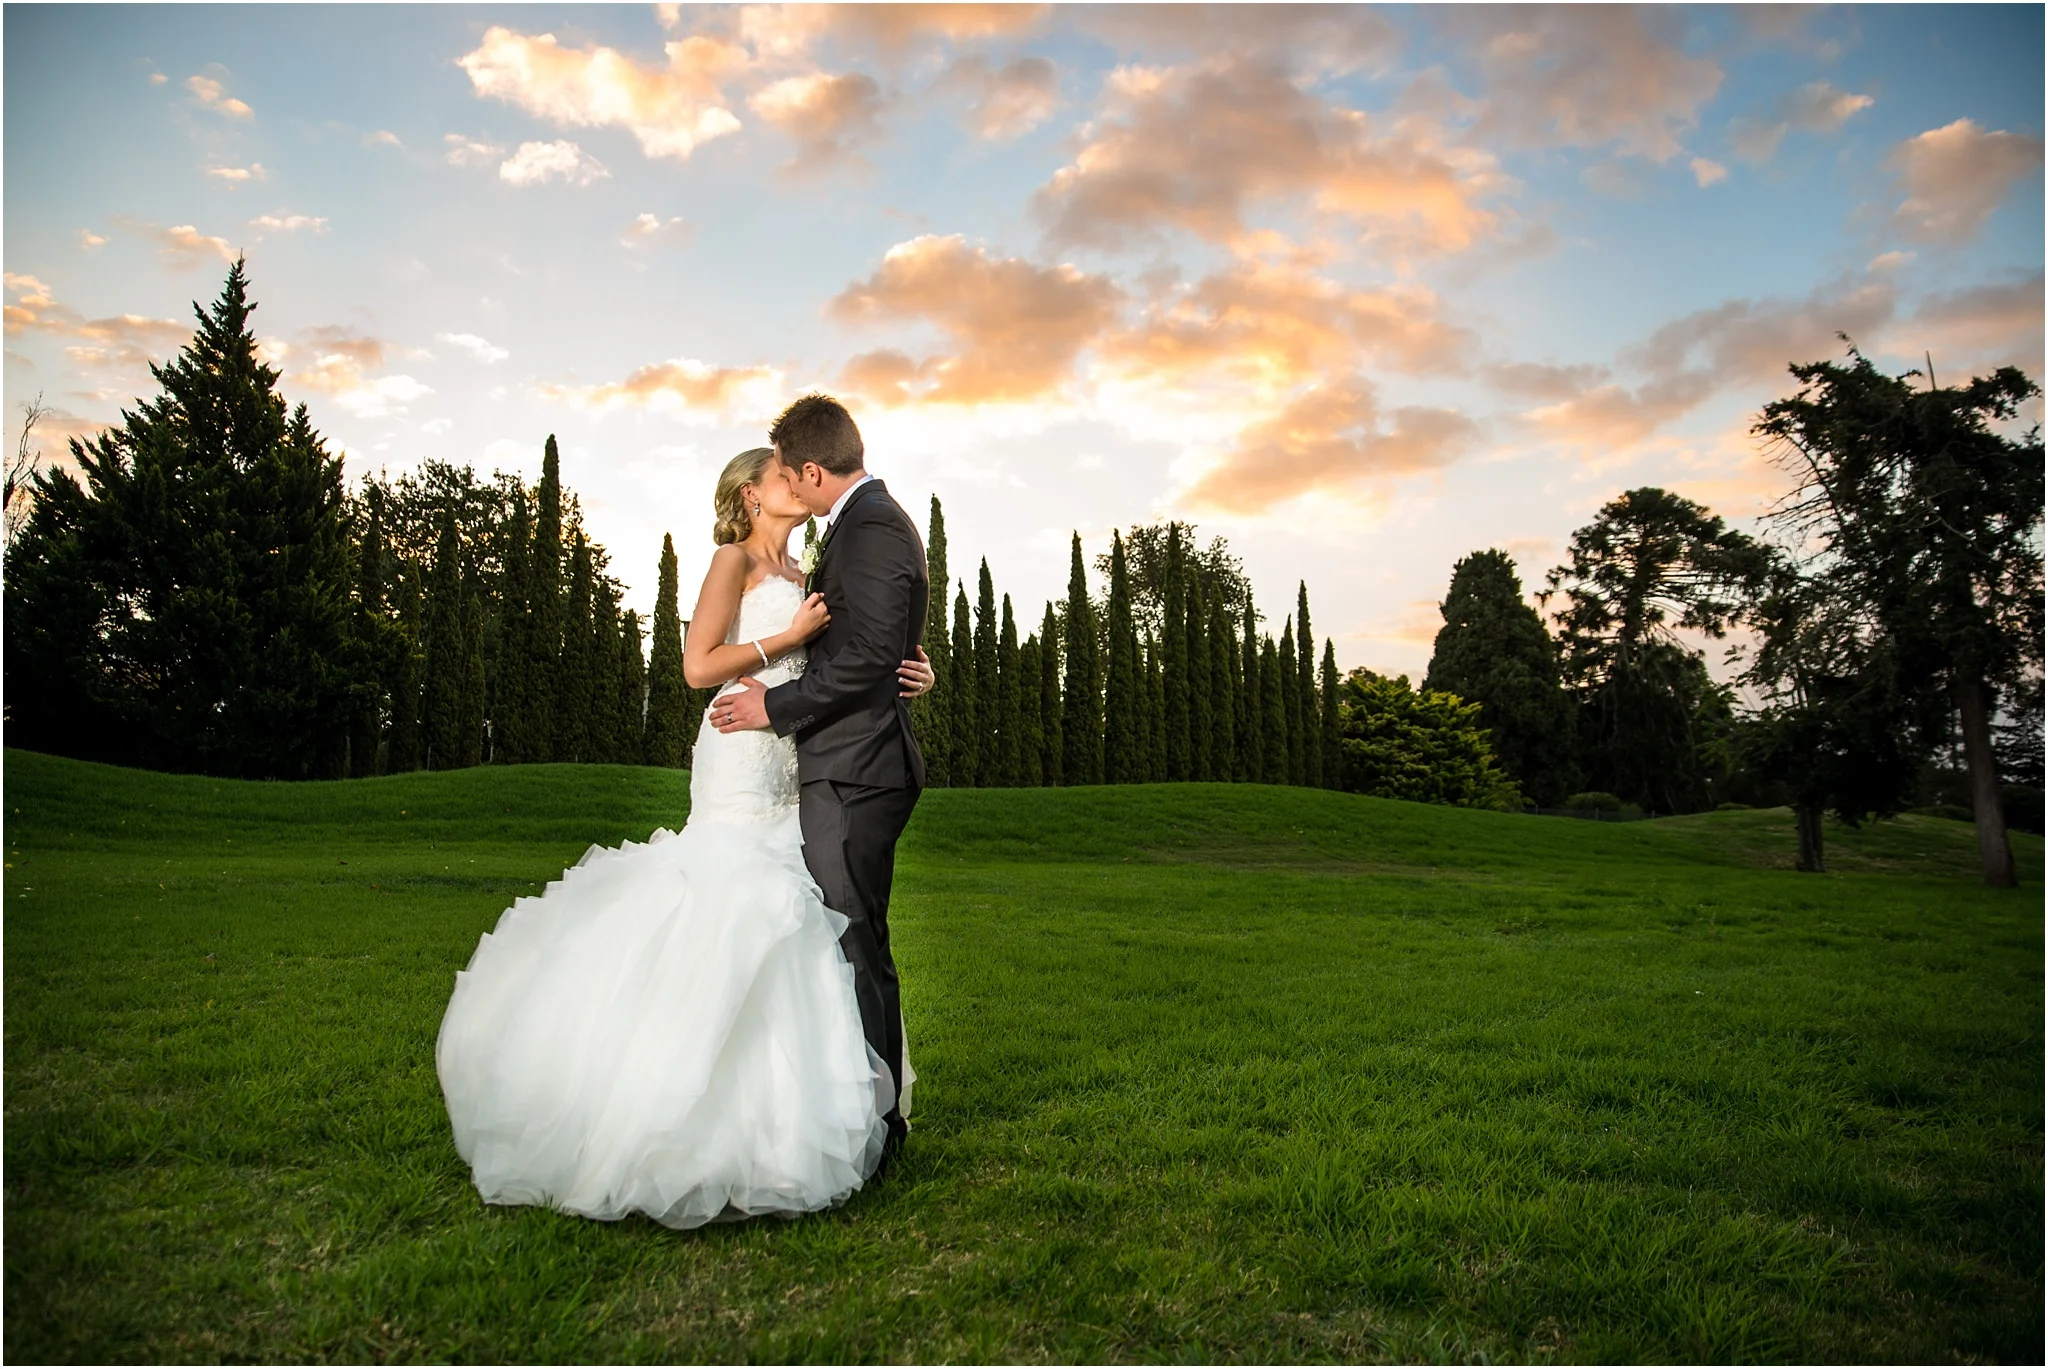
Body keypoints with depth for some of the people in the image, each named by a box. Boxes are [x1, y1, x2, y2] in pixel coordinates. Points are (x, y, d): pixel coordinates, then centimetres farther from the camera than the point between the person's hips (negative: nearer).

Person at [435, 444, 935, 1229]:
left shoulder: (794, 576, 20)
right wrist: (792, 636, -12)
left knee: (780, 919, 8)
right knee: (733, 908, -10)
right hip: (743, 758, -8)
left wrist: (895, 674, -3)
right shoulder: (734, 559, -3)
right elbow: (699, 666, -11)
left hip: (785, 764, 9)